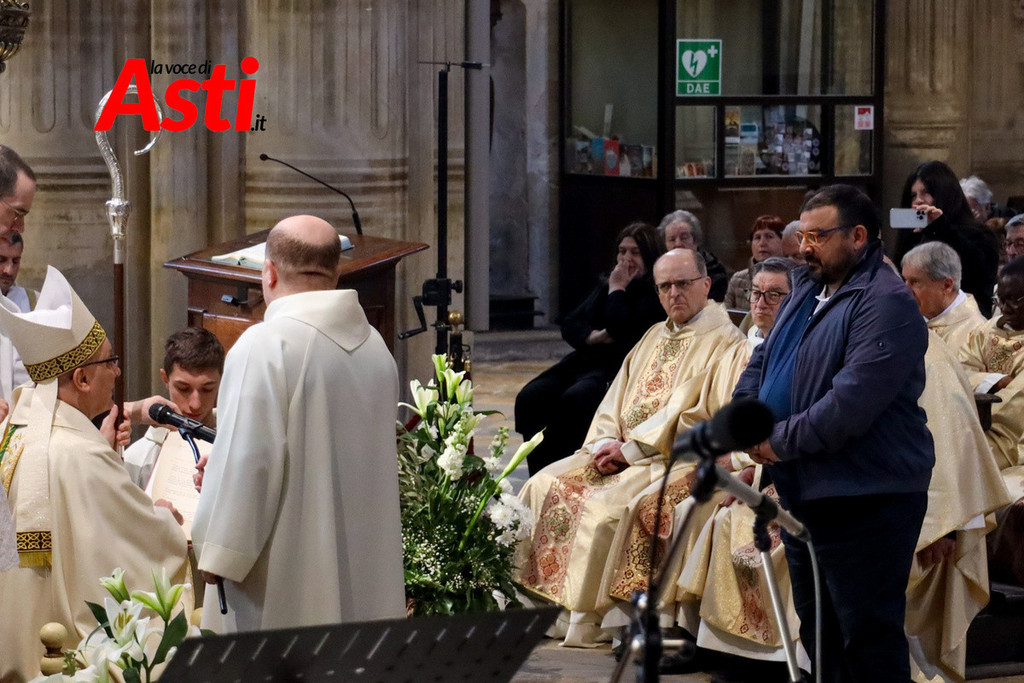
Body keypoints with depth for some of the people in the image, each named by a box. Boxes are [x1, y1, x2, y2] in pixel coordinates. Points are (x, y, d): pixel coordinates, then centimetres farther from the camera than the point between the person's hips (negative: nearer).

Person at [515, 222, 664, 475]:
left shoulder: (656, 293, -1)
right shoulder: (604, 287, 22)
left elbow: (620, 328, -15)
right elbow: (570, 326, 15)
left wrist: (617, 289, -1)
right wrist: (596, 336, -6)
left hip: (619, 368, -7)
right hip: (584, 361, 7)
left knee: (575, 398, -37)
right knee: (529, 397, -18)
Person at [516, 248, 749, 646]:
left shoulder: (724, 343, -7)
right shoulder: (655, 337, 19)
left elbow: (702, 417, -16)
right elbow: (616, 399, 19)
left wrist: (631, 448, -17)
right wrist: (605, 442, -3)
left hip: (677, 459, -8)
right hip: (620, 452, 8)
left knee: (604, 505, -31)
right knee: (544, 487, -8)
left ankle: (586, 622, -22)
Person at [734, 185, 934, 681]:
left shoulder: (886, 304, -16)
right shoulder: (805, 289, 15)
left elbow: (852, 402, -25)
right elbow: (762, 362, 20)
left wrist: (781, 443, -16)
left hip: (864, 502, -10)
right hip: (803, 493, 10)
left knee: (868, 640, -8)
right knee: (818, 632, 17)